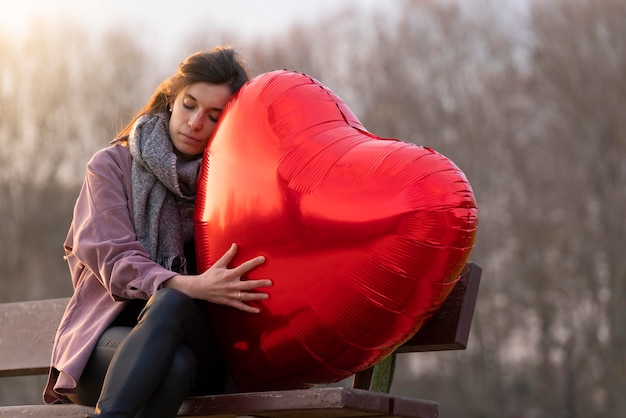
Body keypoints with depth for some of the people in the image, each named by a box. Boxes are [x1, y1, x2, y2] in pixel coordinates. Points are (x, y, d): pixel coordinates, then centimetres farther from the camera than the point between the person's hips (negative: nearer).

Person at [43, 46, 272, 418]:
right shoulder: (113, 164, 5)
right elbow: (114, 261, -8)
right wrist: (191, 286, -25)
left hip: (194, 338, 1)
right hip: (106, 335, -1)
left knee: (171, 302, -35)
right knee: (174, 362, -36)